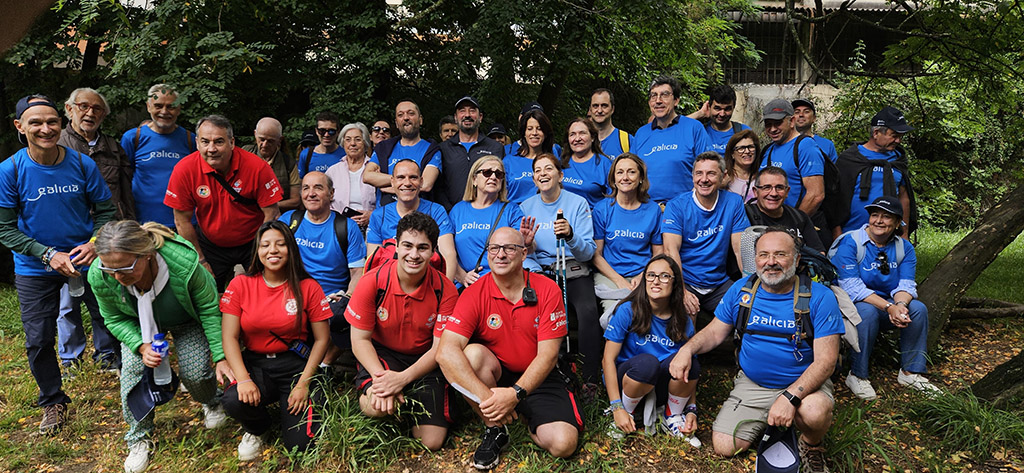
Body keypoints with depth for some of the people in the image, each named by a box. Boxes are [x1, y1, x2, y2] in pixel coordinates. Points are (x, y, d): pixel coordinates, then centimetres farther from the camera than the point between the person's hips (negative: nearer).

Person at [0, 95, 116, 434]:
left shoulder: (82, 164, -9)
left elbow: (105, 211, 0)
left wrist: (95, 243, -19)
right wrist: (50, 255, -20)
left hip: (86, 258, 1)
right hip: (35, 268, 0)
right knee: (38, 342, 5)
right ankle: (53, 402, 27)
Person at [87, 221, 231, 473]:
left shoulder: (183, 263, -42)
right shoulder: (99, 277, -32)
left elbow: (210, 309, -25)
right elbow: (115, 319, -11)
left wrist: (221, 357, -24)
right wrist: (141, 346, -28)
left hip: (186, 322, -2)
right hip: (139, 325, 3)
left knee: (195, 374, -13)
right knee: (133, 369, -15)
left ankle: (212, 403, 26)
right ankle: (139, 438, 9)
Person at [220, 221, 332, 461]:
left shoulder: (308, 288, -3)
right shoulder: (240, 284, 0)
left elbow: (322, 339, -1)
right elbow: (230, 337, -3)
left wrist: (303, 384, -10)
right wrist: (243, 379, -19)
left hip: (295, 365, -1)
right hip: (254, 364, 2)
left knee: (299, 443, -16)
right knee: (233, 402, -32)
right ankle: (257, 429, 7)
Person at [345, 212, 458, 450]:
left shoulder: (445, 290, -15)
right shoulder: (372, 282, -15)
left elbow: (440, 348, -12)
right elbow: (360, 339, -9)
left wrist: (402, 378, -27)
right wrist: (380, 377, -27)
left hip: (424, 361, 1)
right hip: (381, 353, -1)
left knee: (431, 442, -11)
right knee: (376, 405, -34)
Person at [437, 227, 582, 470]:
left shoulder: (547, 290, -11)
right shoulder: (474, 295, -12)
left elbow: (548, 354, -14)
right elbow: (446, 352, -25)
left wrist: (515, 394, -29)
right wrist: (485, 396, -35)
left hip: (538, 378, 0)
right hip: (495, 375, 0)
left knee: (563, 443, -22)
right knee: (473, 353, -32)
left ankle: (529, 423, 13)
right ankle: (494, 430, -9)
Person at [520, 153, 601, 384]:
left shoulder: (578, 203, 3)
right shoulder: (526, 207, 10)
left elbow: (588, 252, -4)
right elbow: (524, 255, 8)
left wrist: (570, 235, -24)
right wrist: (535, 271, -14)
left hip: (574, 273, -1)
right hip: (541, 273, 2)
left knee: (588, 310, -31)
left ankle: (590, 381, -22)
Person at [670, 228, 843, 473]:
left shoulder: (820, 297, -14)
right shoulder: (741, 290, -2)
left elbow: (825, 360, -17)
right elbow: (715, 332, 7)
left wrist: (790, 396, -31)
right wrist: (687, 349, -15)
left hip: (804, 383, -3)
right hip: (752, 384, 3)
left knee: (814, 412, -37)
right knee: (724, 446, -8)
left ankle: (812, 445, 1)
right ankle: (767, 423, 22)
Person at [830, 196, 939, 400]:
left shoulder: (904, 247, 4)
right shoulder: (850, 243, -14)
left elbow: (906, 284, -5)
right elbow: (852, 287, -22)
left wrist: (900, 304, -29)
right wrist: (888, 307, -31)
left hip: (887, 307, 5)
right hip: (851, 306, -5)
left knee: (918, 308, -19)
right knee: (868, 311, -35)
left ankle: (910, 372, -5)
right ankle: (857, 375, -22)